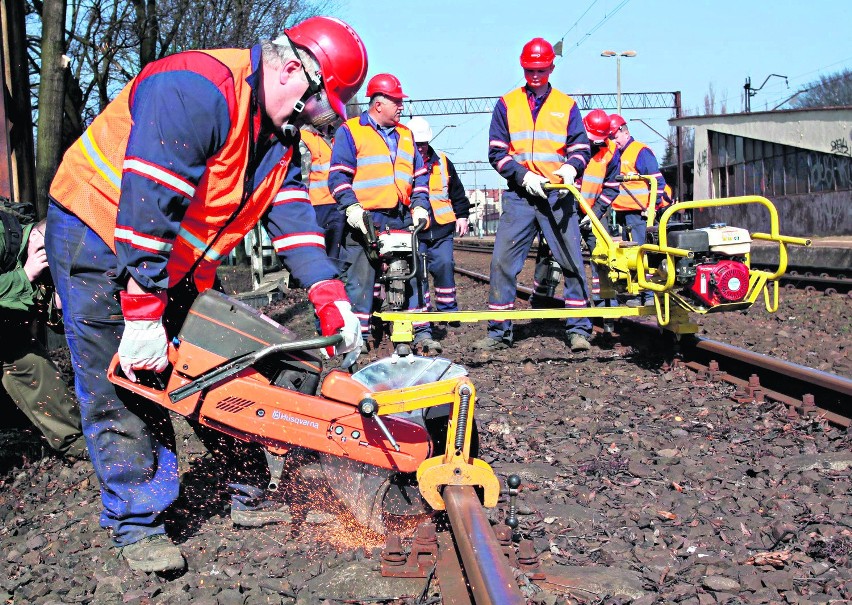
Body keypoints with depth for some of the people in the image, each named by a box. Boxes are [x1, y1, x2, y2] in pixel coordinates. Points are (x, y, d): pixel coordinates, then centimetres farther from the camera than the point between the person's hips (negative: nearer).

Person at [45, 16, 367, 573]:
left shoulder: (281, 135, 2)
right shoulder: (198, 89, -30)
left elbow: (293, 217, -3)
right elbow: (147, 205, -34)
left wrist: (331, 300, -15)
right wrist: (142, 316, -32)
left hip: (177, 261, 9)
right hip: (98, 240, -8)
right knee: (122, 390, -6)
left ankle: (247, 495, 21)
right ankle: (136, 526, 5)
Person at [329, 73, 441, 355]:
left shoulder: (405, 135, 21)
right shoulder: (350, 131, 3)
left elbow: (419, 175, 22)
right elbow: (339, 175, -4)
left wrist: (420, 206, 7)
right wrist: (351, 207, -17)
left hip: (402, 219, 5)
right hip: (365, 218, -5)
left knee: (414, 273, 3)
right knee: (360, 277, -5)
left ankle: (421, 332, 7)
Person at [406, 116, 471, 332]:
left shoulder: (442, 162, 12)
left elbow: (457, 192, 21)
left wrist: (462, 215, 16)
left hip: (441, 229, 2)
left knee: (444, 265, -4)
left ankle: (448, 309, 9)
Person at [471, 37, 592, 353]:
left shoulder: (566, 105, 11)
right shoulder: (507, 104, 9)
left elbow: (581, 148, 9)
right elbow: (496, 151, 4)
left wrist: (570, 167, -14)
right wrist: (523, 175, -11)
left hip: (558, 195, 0)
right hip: (519, 195, 0)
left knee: (573, 262, -3)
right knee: (503, 261, -3)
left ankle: (578, 329, 6)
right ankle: (499, 331, 6)